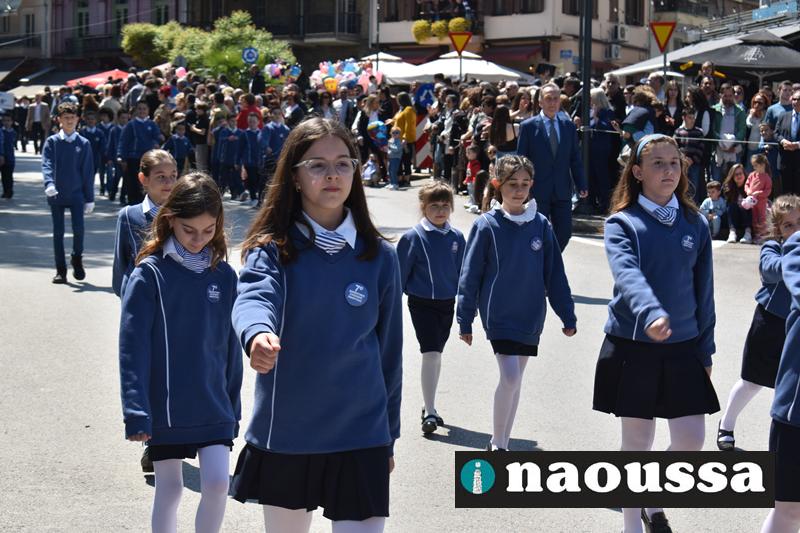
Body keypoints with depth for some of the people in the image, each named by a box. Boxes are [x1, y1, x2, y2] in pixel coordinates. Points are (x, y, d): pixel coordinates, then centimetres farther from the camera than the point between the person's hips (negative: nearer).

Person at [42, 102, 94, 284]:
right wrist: (49, 184, -29)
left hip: (76, 194, 0)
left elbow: (88, 172, 4)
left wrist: (90, 198, 3)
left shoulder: (83, 144, 2)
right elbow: (46, 164, -10)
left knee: (78, 229, -11)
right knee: (58, 232, 4)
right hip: (56, 194, 0)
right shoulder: (52, 142, 1)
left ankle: (77, 259, 16)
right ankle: (60, 270, 13)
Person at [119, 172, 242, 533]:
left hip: (214, 409, 3)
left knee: (217, 483, -5)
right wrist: (136, 413, -17)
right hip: (165, 408, -2)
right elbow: (133, 347, -11)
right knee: (169, 489, 7)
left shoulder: (223, 276, 2)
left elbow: (231, 345, 9)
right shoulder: (149, 274, -9)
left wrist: (233, 408, 11)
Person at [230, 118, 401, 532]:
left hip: (360, 436, 0)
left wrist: (389, 435, 12)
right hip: (284, 434, 0)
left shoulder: (379, 257, 0)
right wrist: (258, 335, -52)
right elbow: (254, 298, -28)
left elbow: (388, 349, 7)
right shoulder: (272, 249, -6)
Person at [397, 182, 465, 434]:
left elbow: (463, 273, 11)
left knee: (436, 354, 15)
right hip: (422, 303, -4)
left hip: (447, 303, 5)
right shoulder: (413, 237, -10)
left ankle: (430, 407, 29)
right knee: (431, 354, -13)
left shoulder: (456, 238, 2)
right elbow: (400, 273, -4)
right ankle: (429, 413, -8)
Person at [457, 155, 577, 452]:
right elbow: (470, 275, -3)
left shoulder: (540, 225, 1)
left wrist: (568, 316, 7)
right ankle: (497, 445, 1)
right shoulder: (487, 225, -8)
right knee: (510, 377, -15)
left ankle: (501, 444, 26)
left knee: (515, 379, 12)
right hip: (498, 316, -4)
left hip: (530, 317, 4)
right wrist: (465, 321, -2)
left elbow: (555, 273, 7)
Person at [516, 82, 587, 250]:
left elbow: (575, 159, 9)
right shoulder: (528, 126, -1)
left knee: (564, 233, 3)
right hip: (537, 192, -3)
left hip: (562, 192, 3)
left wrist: (581, 185, 0)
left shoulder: (569, 126, 9)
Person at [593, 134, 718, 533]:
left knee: (690, 439, 0)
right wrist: (650, 313, -45)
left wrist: (705, 348, 8)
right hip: (633, 346, -3)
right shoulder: (622, 223, -8)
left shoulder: (695, 225, 4)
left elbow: (703, 289, 9)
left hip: (683, 347, 3)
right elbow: (627, 274, -27)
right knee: (637, 441, 5)